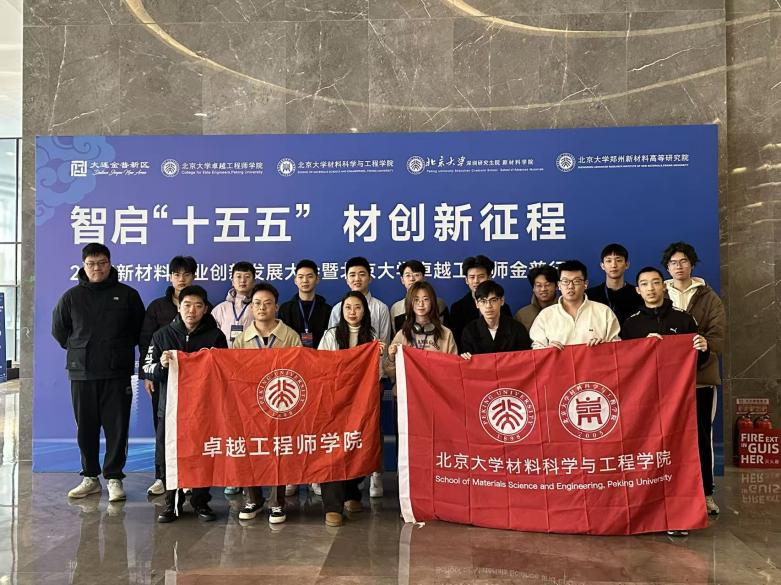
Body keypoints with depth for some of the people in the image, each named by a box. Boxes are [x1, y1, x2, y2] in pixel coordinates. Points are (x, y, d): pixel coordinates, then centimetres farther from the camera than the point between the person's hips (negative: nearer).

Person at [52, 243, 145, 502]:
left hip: (117, 374, -2)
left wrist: (121, 350, 6)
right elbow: (58, 330, 17)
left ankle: (114, 478, 9)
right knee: (86, 428, 8)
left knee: (117, 428, 0)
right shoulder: (71, 296, 7)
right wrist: (78, 350, 9)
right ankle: (90, 478, 20)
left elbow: (140, 330, 12)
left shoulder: (127, 295, 3)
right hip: (81, 374, 2)